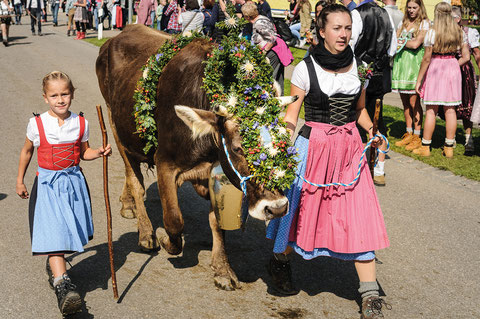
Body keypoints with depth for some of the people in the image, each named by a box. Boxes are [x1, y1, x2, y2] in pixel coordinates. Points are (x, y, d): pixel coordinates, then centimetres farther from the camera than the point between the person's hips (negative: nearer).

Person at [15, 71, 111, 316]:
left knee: (70, 230, 10)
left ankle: (54, 264, 39)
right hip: (47, 183, -3)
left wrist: (99, 152, -8)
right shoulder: (37, 124, -6)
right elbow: (27, 151, 9)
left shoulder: (80, 123, -2)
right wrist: (20, 181, 14)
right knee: (52, 230, -15)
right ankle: (62, 284, -23)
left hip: (73, 181, 3)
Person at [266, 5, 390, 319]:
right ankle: (280, 261, 40)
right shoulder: (306, 68, -6)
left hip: (350, 149, 3)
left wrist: (372, 130, -2)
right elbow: (291, 113, -4)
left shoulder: (358, 66, 4)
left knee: (360, 217, -3)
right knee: (302, 208, 9)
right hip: (312, 146, -2)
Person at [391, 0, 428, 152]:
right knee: (405, 102, 7)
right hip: (401, 62, 6)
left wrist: (401, 42, 3)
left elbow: (416, 44, -11)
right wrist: (408, 43, -5)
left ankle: (417, 137, -1)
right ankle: (408, 134, 16)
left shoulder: (424, 23, 0)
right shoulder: (403, 23, 19)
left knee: (414, 102, -7)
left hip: (415, 63, -6)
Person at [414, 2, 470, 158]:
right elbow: (466, 57, 4)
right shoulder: (460, 32, 4)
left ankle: (425, 147, 7)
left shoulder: (432, 32, -9)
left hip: (435, 68, -3)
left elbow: (426, 59, -8)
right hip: (453, 68, 4)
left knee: (431, 110, 2)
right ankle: (449, 148, 12)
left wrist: (418, 80, -1)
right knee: (450, 109, 7)